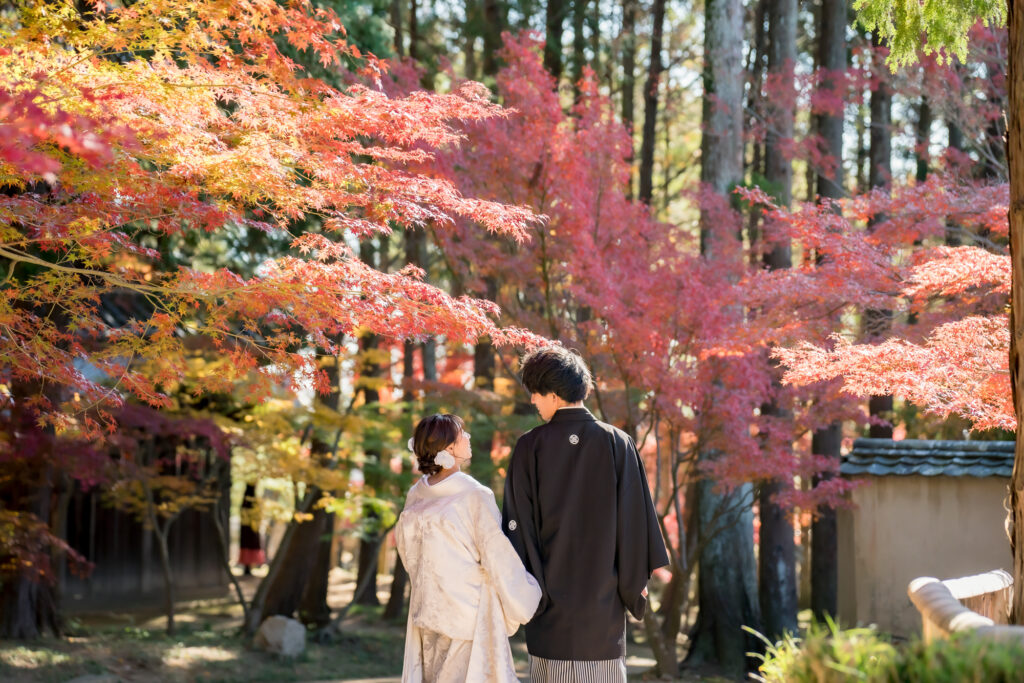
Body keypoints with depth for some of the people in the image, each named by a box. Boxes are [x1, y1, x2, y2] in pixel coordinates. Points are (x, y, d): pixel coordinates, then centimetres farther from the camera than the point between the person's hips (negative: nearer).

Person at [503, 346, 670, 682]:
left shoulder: (530, 447, -5)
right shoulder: (617, 443, -3)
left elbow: (518, 520, -4)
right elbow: (635, 515, -1)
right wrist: (636, 580, 8)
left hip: (550, 602, 0)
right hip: (603, 598, 1)